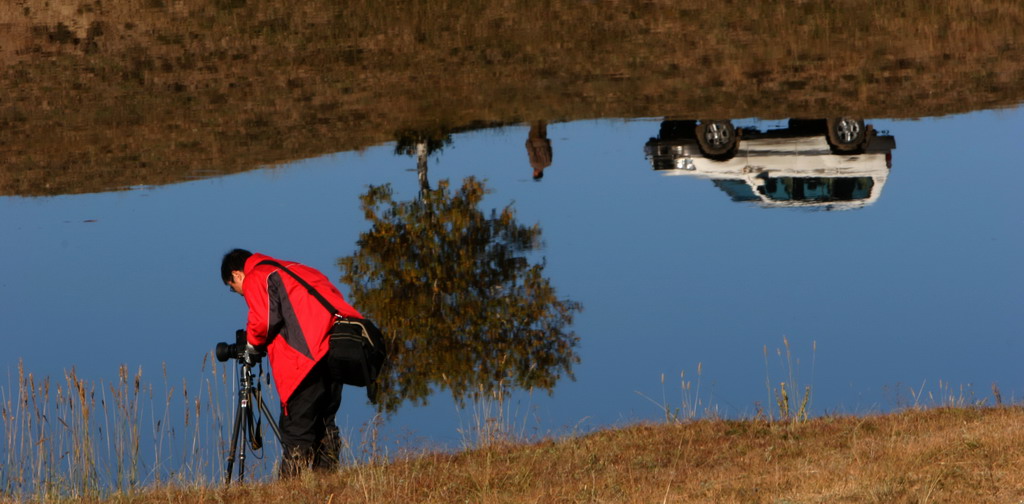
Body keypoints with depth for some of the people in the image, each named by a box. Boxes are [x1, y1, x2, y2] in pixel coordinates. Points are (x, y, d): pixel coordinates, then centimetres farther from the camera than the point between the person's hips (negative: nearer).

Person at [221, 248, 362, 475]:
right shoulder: (290, 269, 32)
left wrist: (252, 342, 13)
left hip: (308, 353, -8)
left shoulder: (255, 279, 7)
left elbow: (264, 320, -8)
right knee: (324, 421, 15)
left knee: (296, 425, -5)